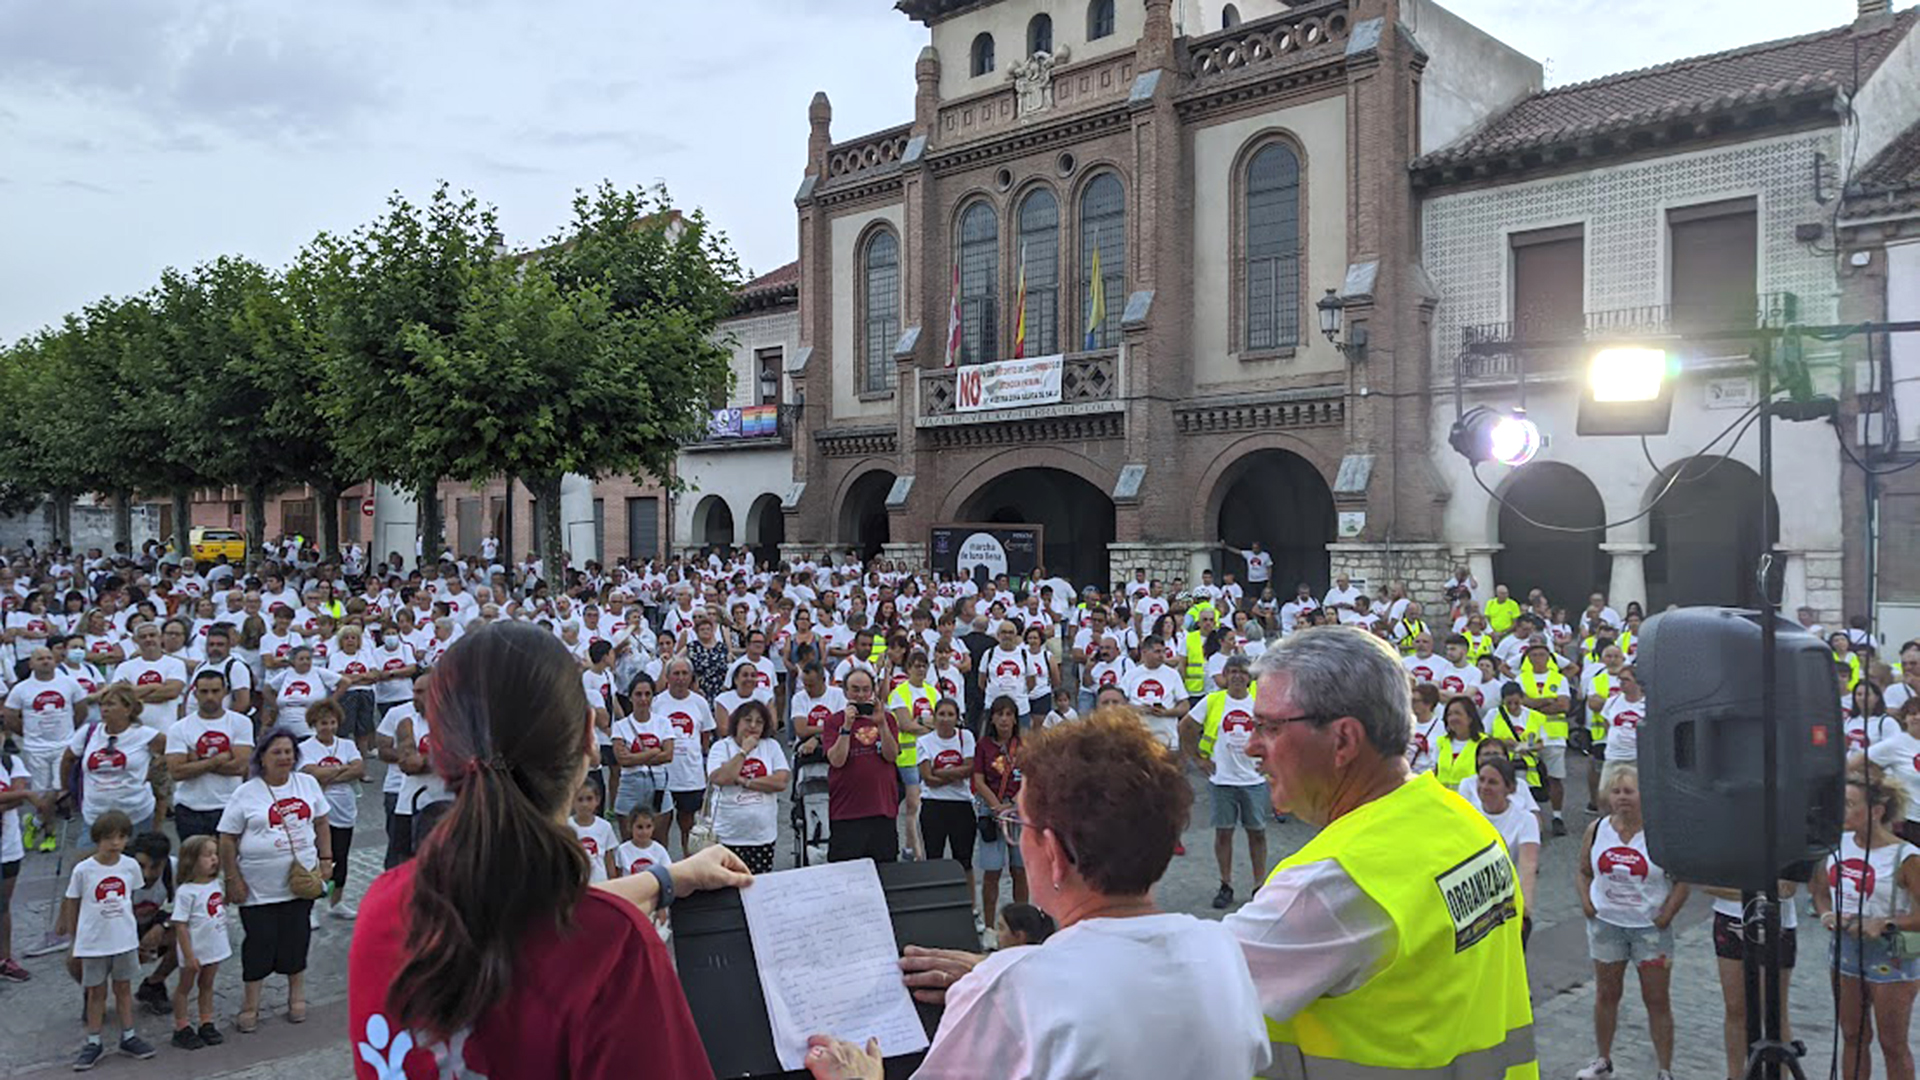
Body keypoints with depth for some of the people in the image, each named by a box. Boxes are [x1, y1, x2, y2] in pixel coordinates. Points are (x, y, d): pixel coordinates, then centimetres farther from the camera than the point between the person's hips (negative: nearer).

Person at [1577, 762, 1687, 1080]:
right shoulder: (1596, 830, -1)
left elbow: (1682, 880, -7)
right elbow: (1584, 872, 10)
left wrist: (1665, 916, -11)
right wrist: (1587, 905, -2)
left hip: (1650, 926, -3)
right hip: (1606, 924, 3)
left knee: (1658, 1000, 3)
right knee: (1606, 994, 13)